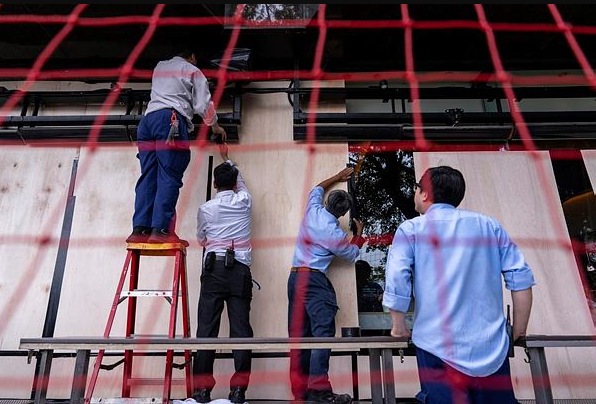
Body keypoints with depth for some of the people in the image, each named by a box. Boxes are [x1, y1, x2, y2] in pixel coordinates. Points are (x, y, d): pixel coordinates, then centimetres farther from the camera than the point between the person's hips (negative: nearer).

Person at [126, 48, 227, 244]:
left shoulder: (159, 67, 31)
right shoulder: (192, 70, 15)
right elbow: (203, 103, 9)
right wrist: (215, 125, 25)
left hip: (147, 118, 6)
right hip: (171, 118, -6)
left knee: (148, 176, 0)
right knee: (170, 176, -12)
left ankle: (140, 229, -9)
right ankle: (160, 229, -21)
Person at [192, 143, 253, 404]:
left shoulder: (205, 208, 8)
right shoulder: (244, 201, 9)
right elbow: (241, 182, 32)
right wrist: (227, 158, 47)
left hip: (214, 269, 0)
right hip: (240, 270, 1)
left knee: (207, 328, 0)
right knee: (241, 327, -1)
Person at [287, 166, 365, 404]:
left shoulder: (313, 210, 5)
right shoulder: (335, 234, -10)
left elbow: (317, 189, 29)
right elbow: (352, 254, 10)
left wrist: (337, 177, 38)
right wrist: (359, 234, 25)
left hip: (294, 277, 8)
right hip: (314, 280, -8)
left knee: (299, 333, 8)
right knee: (323, 331, -11)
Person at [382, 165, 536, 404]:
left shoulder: (411, 230, -2)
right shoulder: (488, 225, 7)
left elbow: (396, 283, -12)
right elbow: (521, 278, 4)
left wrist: (399, 327, 2)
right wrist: (519, 331, 14)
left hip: (438, 347, -3)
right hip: (492, 346, 4)